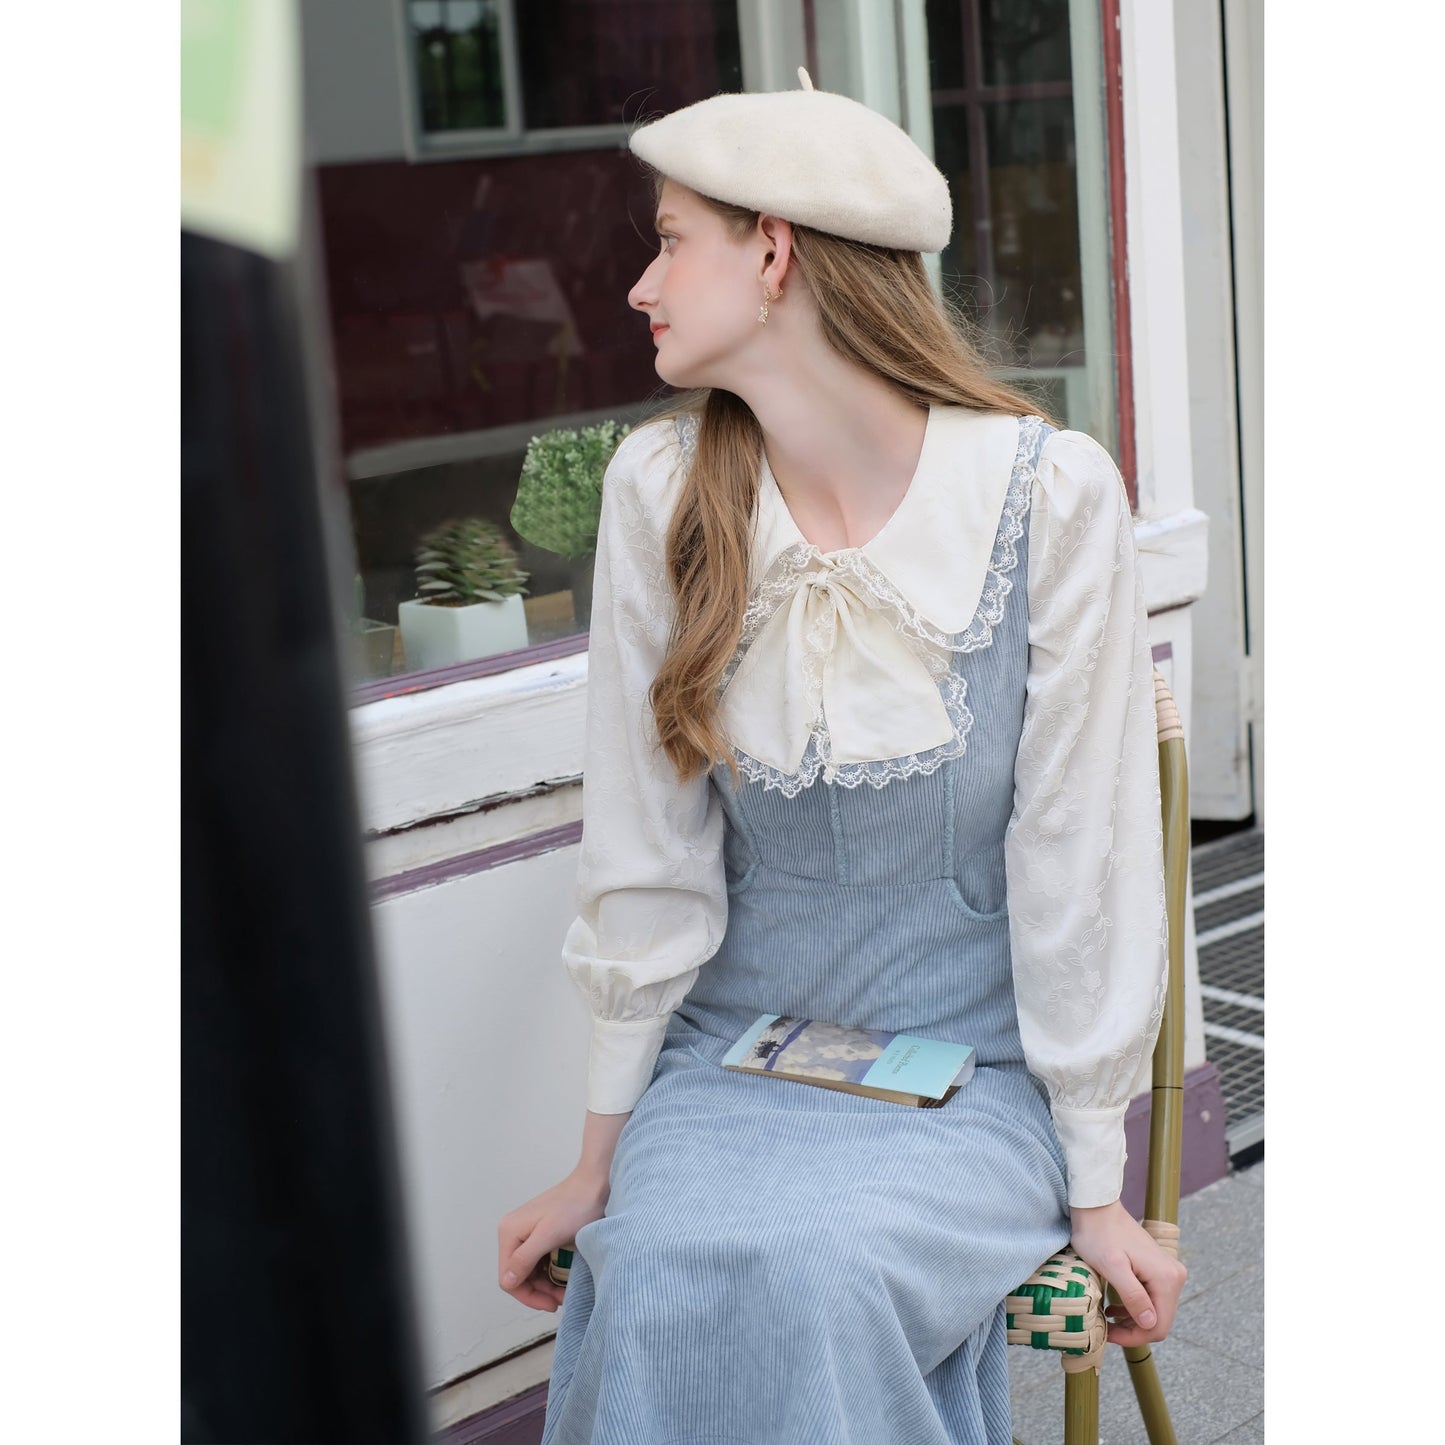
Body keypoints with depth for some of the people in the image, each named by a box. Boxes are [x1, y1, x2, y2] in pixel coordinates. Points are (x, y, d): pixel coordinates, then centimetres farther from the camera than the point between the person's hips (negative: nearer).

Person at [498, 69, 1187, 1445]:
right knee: (658, 1279, -27)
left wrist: (1094, 1190, -5)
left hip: (973, 1071, -2)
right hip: (732, 1055, 2)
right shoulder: (660, 490, -6)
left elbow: (1076, 863, -9)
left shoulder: (1048, 495, -13)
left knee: (820, 1266, -30)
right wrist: (601, 1159, 2)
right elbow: (644, 860, -1)